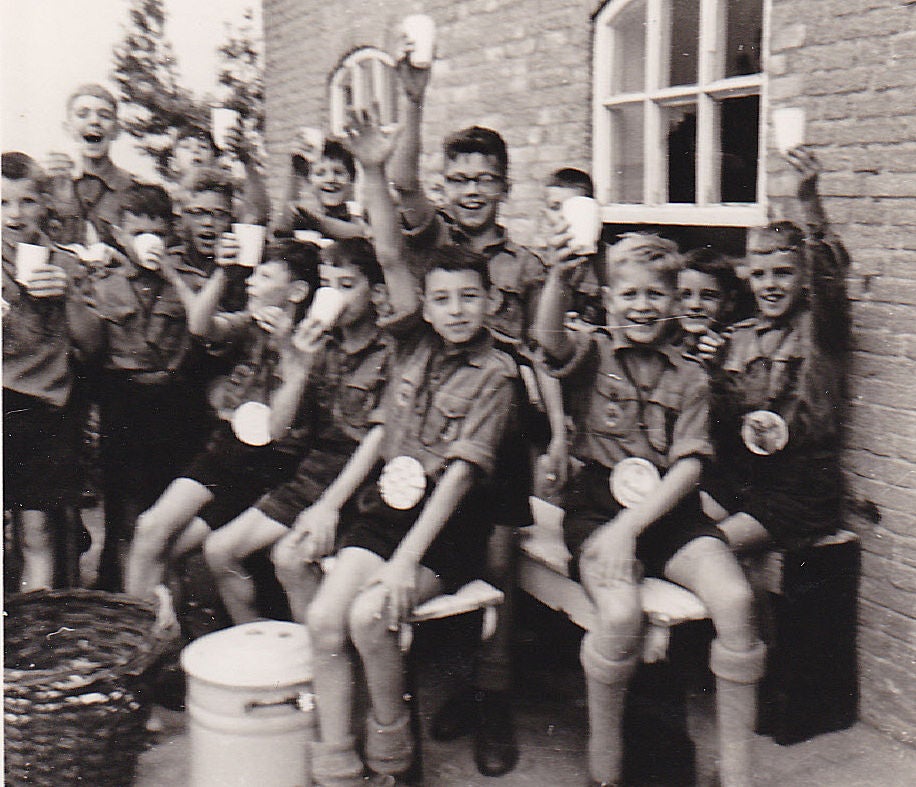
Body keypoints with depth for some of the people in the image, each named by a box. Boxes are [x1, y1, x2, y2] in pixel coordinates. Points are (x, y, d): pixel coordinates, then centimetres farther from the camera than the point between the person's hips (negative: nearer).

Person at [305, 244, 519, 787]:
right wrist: (330, 502, 9)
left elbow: (462, 471, -15)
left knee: (369, 616, -26)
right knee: (324, 617, -16)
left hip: (447, 525, -5)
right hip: (384, 508, 5)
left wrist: (407, 559, -22)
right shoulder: (415, 353, 13)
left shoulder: (495, 374, -7)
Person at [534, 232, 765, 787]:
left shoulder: (690, 377, 13)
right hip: (598, 501, -2)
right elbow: (550, 337, -18)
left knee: (736, 600, -24)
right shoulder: (592, 354, 8)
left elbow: (689, 466, 1)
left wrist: (631, 525, -14)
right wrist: (560, 280, -40)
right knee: (621, 613, -30)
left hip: (669, 510, 3)